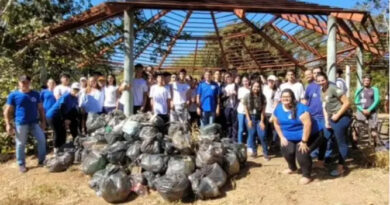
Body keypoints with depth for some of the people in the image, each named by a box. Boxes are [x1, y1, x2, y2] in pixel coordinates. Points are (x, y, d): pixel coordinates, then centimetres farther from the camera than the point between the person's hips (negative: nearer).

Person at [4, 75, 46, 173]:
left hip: (34, 123, 3)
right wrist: (8, 124, -6)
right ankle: (21, 164, 20)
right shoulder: (13, 95, -1)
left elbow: (40, 108, 11)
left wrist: (43, 121, 6)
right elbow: (7, 111, 1)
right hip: (20, 124, -2)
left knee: (42, 140, 0)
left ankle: (41, 161, 15)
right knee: (20, 144, 5)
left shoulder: (35, 94, 7)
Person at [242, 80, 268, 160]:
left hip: (259, 117, 0)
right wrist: (249, 120, -7)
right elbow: (245, 109, -3)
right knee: (252, 135, 5)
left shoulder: (262, 97, -5)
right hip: (250, 117, 0)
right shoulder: (247, 96, -6)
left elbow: (263, 110, -4)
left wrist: (262, 121, -8)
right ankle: (253, 151, 19)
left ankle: (265, 153, 6)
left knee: (262, 135, -6)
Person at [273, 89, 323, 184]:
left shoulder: (300, 108, -25)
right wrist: (282, 137, 2)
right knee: (287, 150, -13)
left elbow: (307, 124, -30)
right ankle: (292, 167, 20)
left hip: (307, 137, -6)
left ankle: (306, 175, 0)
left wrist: (304, 141, -29)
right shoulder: (278, 109, -3)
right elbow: (276, 123, 8)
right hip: (289, 138, 6)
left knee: (301, 153, -23)